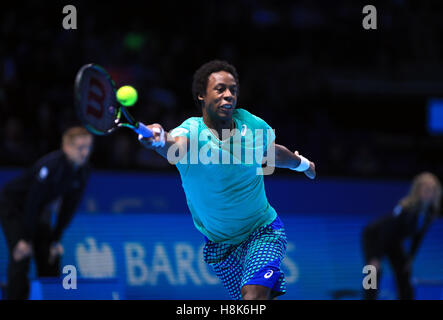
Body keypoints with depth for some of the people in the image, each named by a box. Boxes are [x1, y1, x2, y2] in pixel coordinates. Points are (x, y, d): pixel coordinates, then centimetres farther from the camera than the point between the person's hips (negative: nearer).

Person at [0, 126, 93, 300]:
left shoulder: (83, 171, -10)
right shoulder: (50, 166, -32)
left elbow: (68, 207, -3)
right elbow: (33, 201, -29)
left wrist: (56, 240, -4)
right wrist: (26, 240, -26)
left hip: (40, 211, 7)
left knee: (50, 258, 1)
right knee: (21, 257, -17)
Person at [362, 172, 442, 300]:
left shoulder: (431, 212, -15)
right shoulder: (406, 208, -35)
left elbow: (418, 236, 0)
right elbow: (386, 231, -31)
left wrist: (411, 258, 2)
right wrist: (376, 258, -30)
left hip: (394, 241, 7)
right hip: (374, 237, -7)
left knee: (404, 275, 3)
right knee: (375, 274, -17)